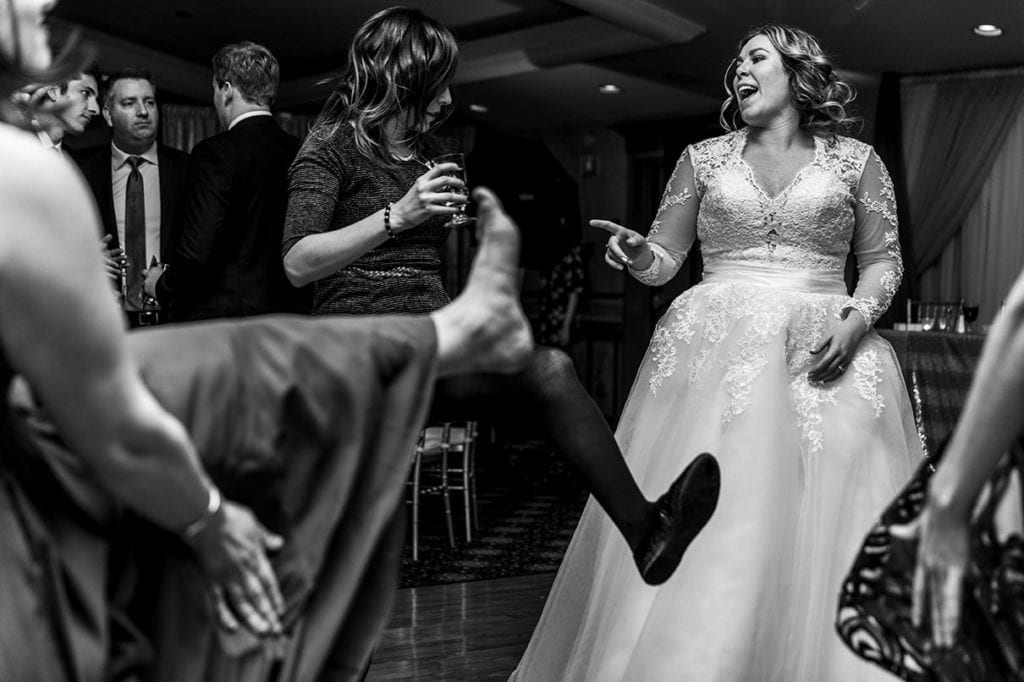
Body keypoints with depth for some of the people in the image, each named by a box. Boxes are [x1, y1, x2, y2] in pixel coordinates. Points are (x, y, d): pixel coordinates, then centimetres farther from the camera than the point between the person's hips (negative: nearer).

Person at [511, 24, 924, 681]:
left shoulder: (855, 160, 10)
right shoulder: (703, 159, 13)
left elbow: (885, 261, 11)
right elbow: (664, 261, 13)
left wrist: (858, 318, -8)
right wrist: (637, 254, -9)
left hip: (825, 355, 0)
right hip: (716, 350, 0)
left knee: (827, 528, -7)